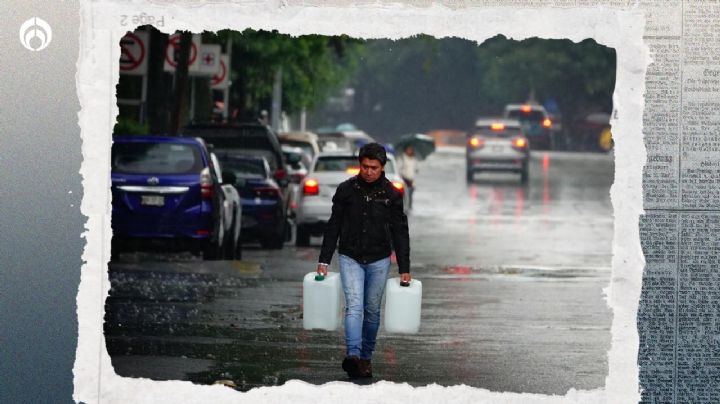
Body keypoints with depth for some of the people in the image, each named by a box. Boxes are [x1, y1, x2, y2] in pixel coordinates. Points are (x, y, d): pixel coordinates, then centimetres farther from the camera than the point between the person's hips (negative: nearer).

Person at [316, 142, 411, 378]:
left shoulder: (391, 195, -1)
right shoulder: (346, 190, -1)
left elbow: (400, 233, 3)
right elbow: (333, 227, 4)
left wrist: (404, 268, 1)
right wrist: (324, 260, 2)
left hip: (379, 261, 1)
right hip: (350, 258, -1)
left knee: (372, 310, 7)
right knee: (354, 306, -16)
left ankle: (366, 357, 18)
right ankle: (353, 355, -29)